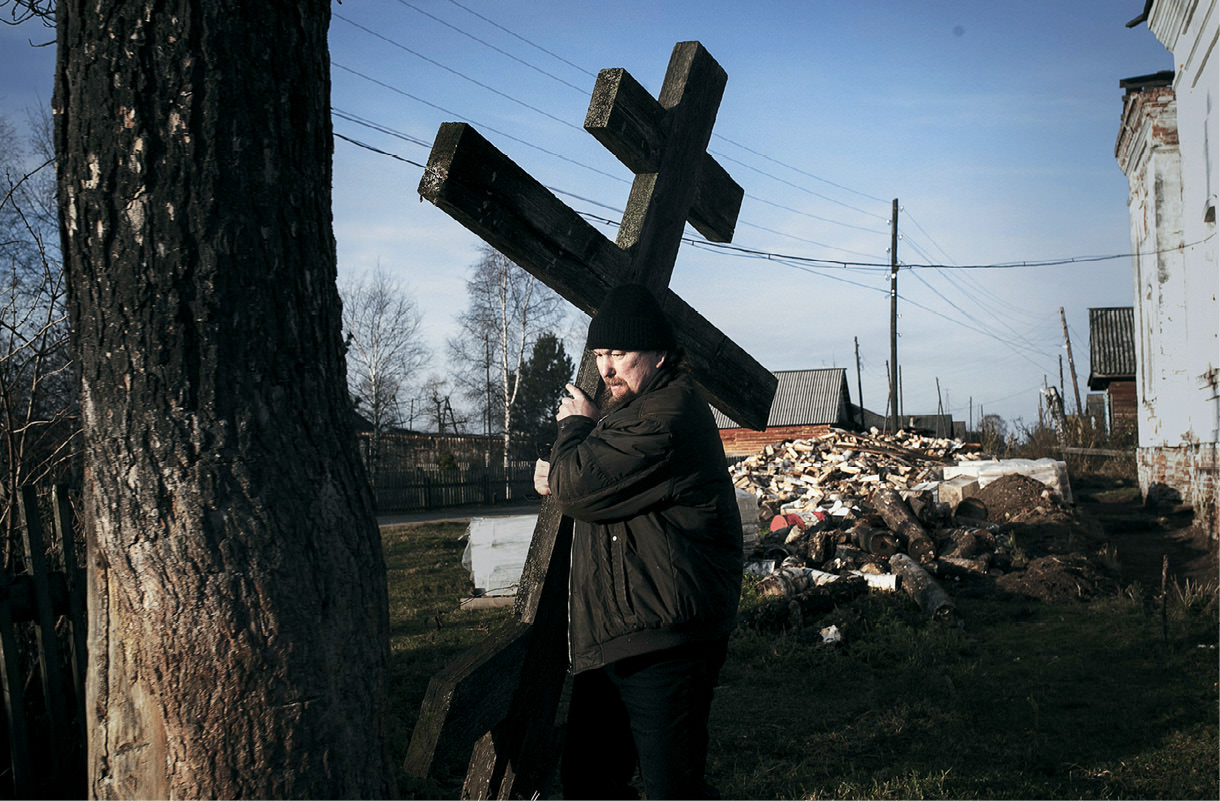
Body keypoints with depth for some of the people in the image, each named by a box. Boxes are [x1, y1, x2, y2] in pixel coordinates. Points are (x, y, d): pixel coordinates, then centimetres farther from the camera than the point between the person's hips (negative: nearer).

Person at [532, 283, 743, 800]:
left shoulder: (670, 415, -17)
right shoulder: (630, 408, 19)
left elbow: (579, 486, -21)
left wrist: (576, 426, 0)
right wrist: (558, 475, 10)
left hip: (663, 639, -11)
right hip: (609, 640, 11)